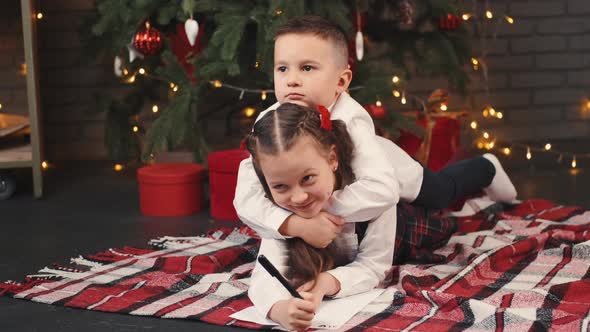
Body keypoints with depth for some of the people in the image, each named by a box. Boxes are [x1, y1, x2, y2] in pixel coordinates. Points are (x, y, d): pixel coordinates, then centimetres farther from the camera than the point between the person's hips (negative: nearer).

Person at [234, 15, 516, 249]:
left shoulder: (349, 120, -45)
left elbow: (383, 189, -54)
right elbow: (246, 198, -44)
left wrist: (323, 206, -55)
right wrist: (296, 224, -58)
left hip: (387, 168, -2)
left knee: (442, 192, 27)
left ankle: (486, 169, 56)